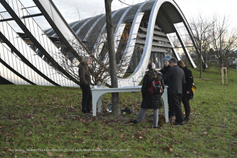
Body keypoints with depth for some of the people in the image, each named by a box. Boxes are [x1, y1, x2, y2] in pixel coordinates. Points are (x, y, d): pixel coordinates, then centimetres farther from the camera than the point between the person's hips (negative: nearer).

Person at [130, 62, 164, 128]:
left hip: (148, 95, -2)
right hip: (157, 95, 2)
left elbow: (144, 86, -8)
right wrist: (160, 94, 15)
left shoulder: (147, 76, -9)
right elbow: (162, 86, 5)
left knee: (144, 108, 12)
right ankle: (155, 124, 7)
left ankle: (138, 120, 26)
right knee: (156, 109, 7)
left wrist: (143, 95, 4)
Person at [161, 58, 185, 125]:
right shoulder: (181, 70, 13)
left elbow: (164, 77, -6)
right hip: (180, 90, 8)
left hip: (173, 91, -8)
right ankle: (178, 120, 22)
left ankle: (180, 121, -2)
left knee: (176, 106, -4)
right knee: (178, 105, 15)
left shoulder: (171, 69, -10)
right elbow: (183, 81, 17)